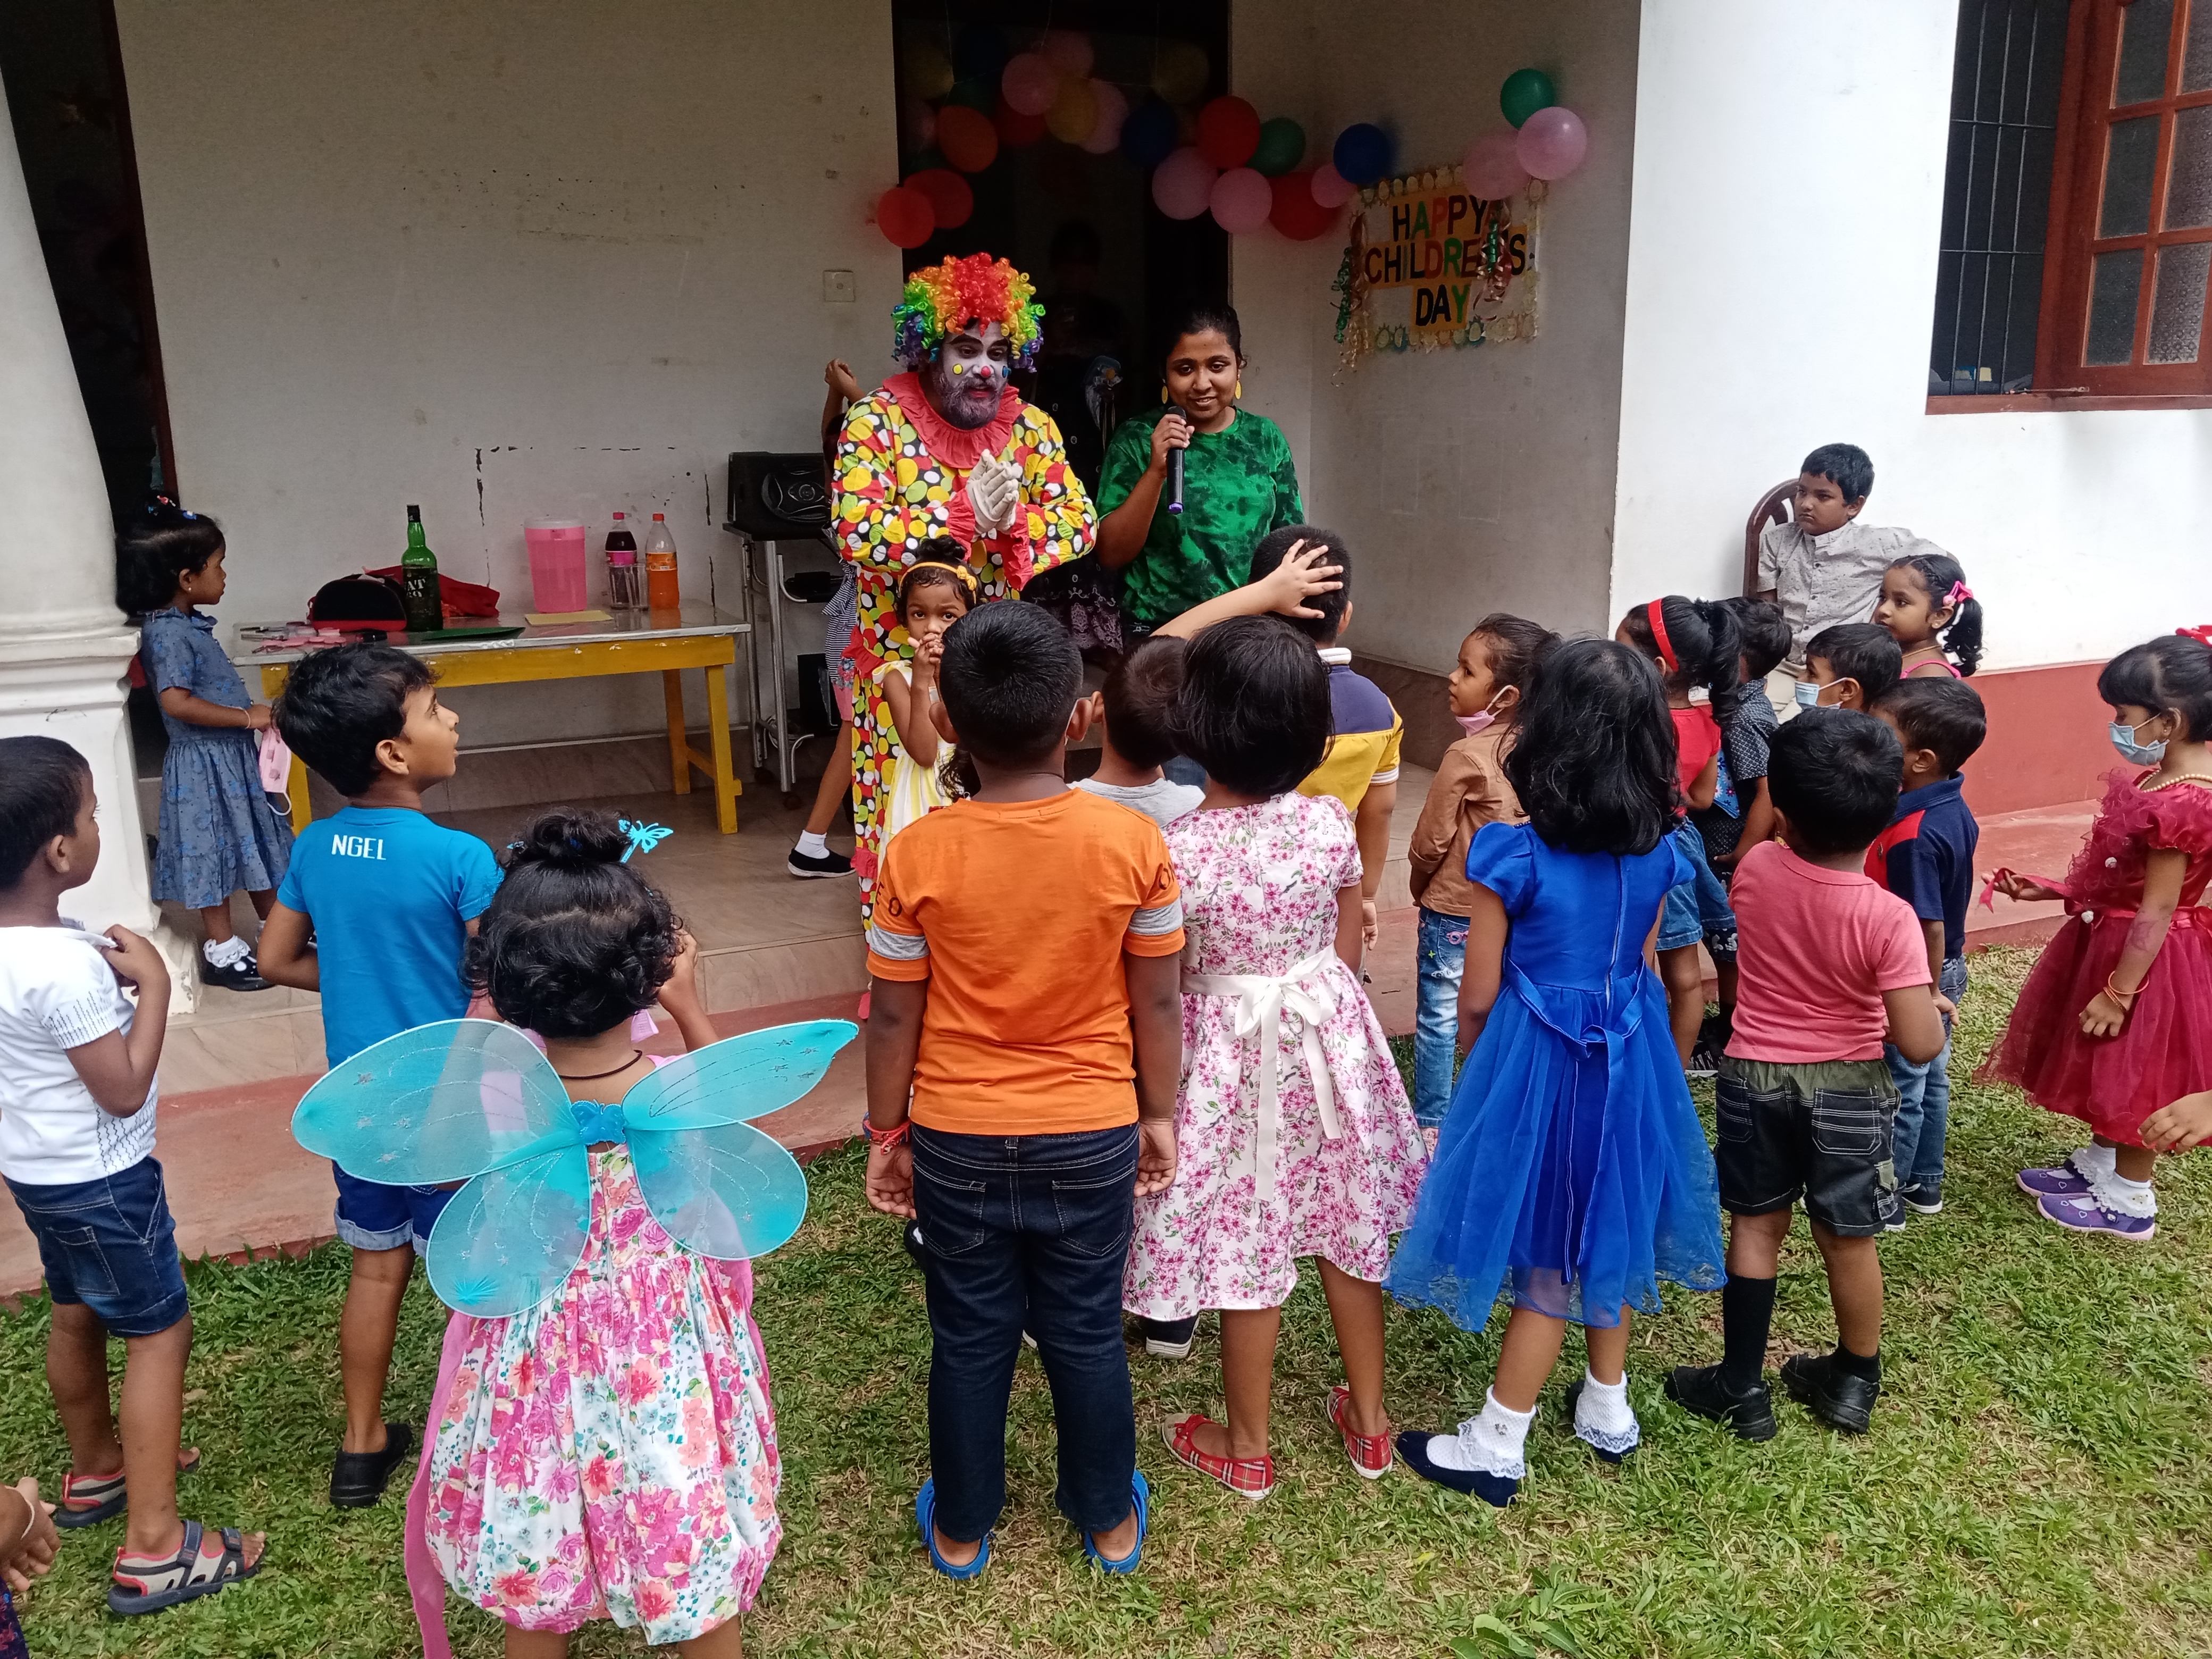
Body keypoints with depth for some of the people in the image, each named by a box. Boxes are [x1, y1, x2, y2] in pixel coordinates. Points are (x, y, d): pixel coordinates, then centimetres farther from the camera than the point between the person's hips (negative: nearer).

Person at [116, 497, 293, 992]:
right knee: (214, 849, 1)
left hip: (235, 755, 10)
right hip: (205, 763, -10)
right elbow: (176, 701, -29)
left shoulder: (187, 623, 9)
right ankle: (222, 951, 12)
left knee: (256, 839, 18)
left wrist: (251, 713, 8)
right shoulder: (166, 632, -20)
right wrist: (247, 717, -24)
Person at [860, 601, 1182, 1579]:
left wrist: (885, 1135, 6)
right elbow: (1157, 1004, -7)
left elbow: (894, 1018, -8)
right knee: (1087, 1335, 19)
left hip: (956, 1142, 0)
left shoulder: (917, 854, -16)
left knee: (970, 1341, 18)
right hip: (1091, 1140, 0)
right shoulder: (1132, 843, -15)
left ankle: (960, 1529, 36)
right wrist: (1160, 1115, 8)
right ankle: (1109, 1521, 37)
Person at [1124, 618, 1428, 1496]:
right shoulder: (1330, 822, -12)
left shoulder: (1175, 851, -23)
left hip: (1231, 1058, -4)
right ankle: (1369, 1419, 39)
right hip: (1327, 1040, 4)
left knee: (1246, 1248, 12)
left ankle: (1247, 1446, 32)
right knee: (1345, 1225, 20)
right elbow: (1346, 954, -1)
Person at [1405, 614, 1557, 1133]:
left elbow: (1431, 839, -12)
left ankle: (1430, 1124, 16)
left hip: (1454, 909, -6)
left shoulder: (1466, 756, -21)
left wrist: (1419, 886, 6)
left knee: (1439, 1020, 7)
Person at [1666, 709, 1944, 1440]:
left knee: (1755, 1229, 13)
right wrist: (1933, 1004, -2)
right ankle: (1854, 1384, 35)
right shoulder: (1887, 917, -24)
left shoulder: (1754, 869, -15)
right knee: (1849, 1240, 16)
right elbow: (1919, 1045, -21)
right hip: (1847, 1088, -1)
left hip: (1754, 1077, 2)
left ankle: (1742, 1388, 22)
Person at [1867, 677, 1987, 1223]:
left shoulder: (1913, 838, -33)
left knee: (1899, 1091, 8)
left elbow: (1928, 928, -28)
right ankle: (1924, 1183, 39)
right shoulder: (1954, 809, -4)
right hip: (1945, 968, 8)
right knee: (1929, 1078, 22)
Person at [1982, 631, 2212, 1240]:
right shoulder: (2163, 777, 1)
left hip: (2144, 955, -9)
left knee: (2132, 1076, 7)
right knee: (2107, 1072, 23)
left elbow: (2157, 909, -25)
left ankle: (2130, 1202, 24)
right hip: (2110, 934, 9)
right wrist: (2056, 890, 7)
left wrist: (2119, 992, -20)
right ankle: (2097, 1164, 41)